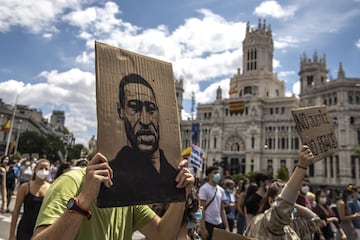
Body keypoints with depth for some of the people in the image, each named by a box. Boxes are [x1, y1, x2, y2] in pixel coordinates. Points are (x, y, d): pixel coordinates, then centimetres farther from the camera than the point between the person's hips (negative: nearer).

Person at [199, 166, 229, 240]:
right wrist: (203, 228, -16)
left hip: (219, 223, 6)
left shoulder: (221, 190, 10)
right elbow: (202, 209, -12)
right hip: (208, 223, -6)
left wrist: (226, 226, 9)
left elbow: (222, 209, 13)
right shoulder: (204, 188, -9)